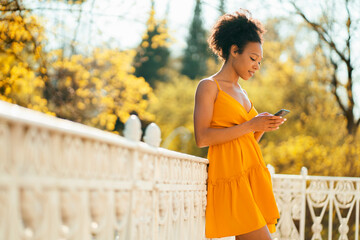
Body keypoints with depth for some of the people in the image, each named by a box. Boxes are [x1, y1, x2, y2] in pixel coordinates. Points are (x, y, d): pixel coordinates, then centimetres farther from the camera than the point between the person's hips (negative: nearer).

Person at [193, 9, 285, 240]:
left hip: (253, 173, 8)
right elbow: (202, 138, -12)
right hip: (230, 174, -8)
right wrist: (250, 125, -12)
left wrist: (263, 127, 4)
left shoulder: (242, 93, 23)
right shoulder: (208, 86, 0)